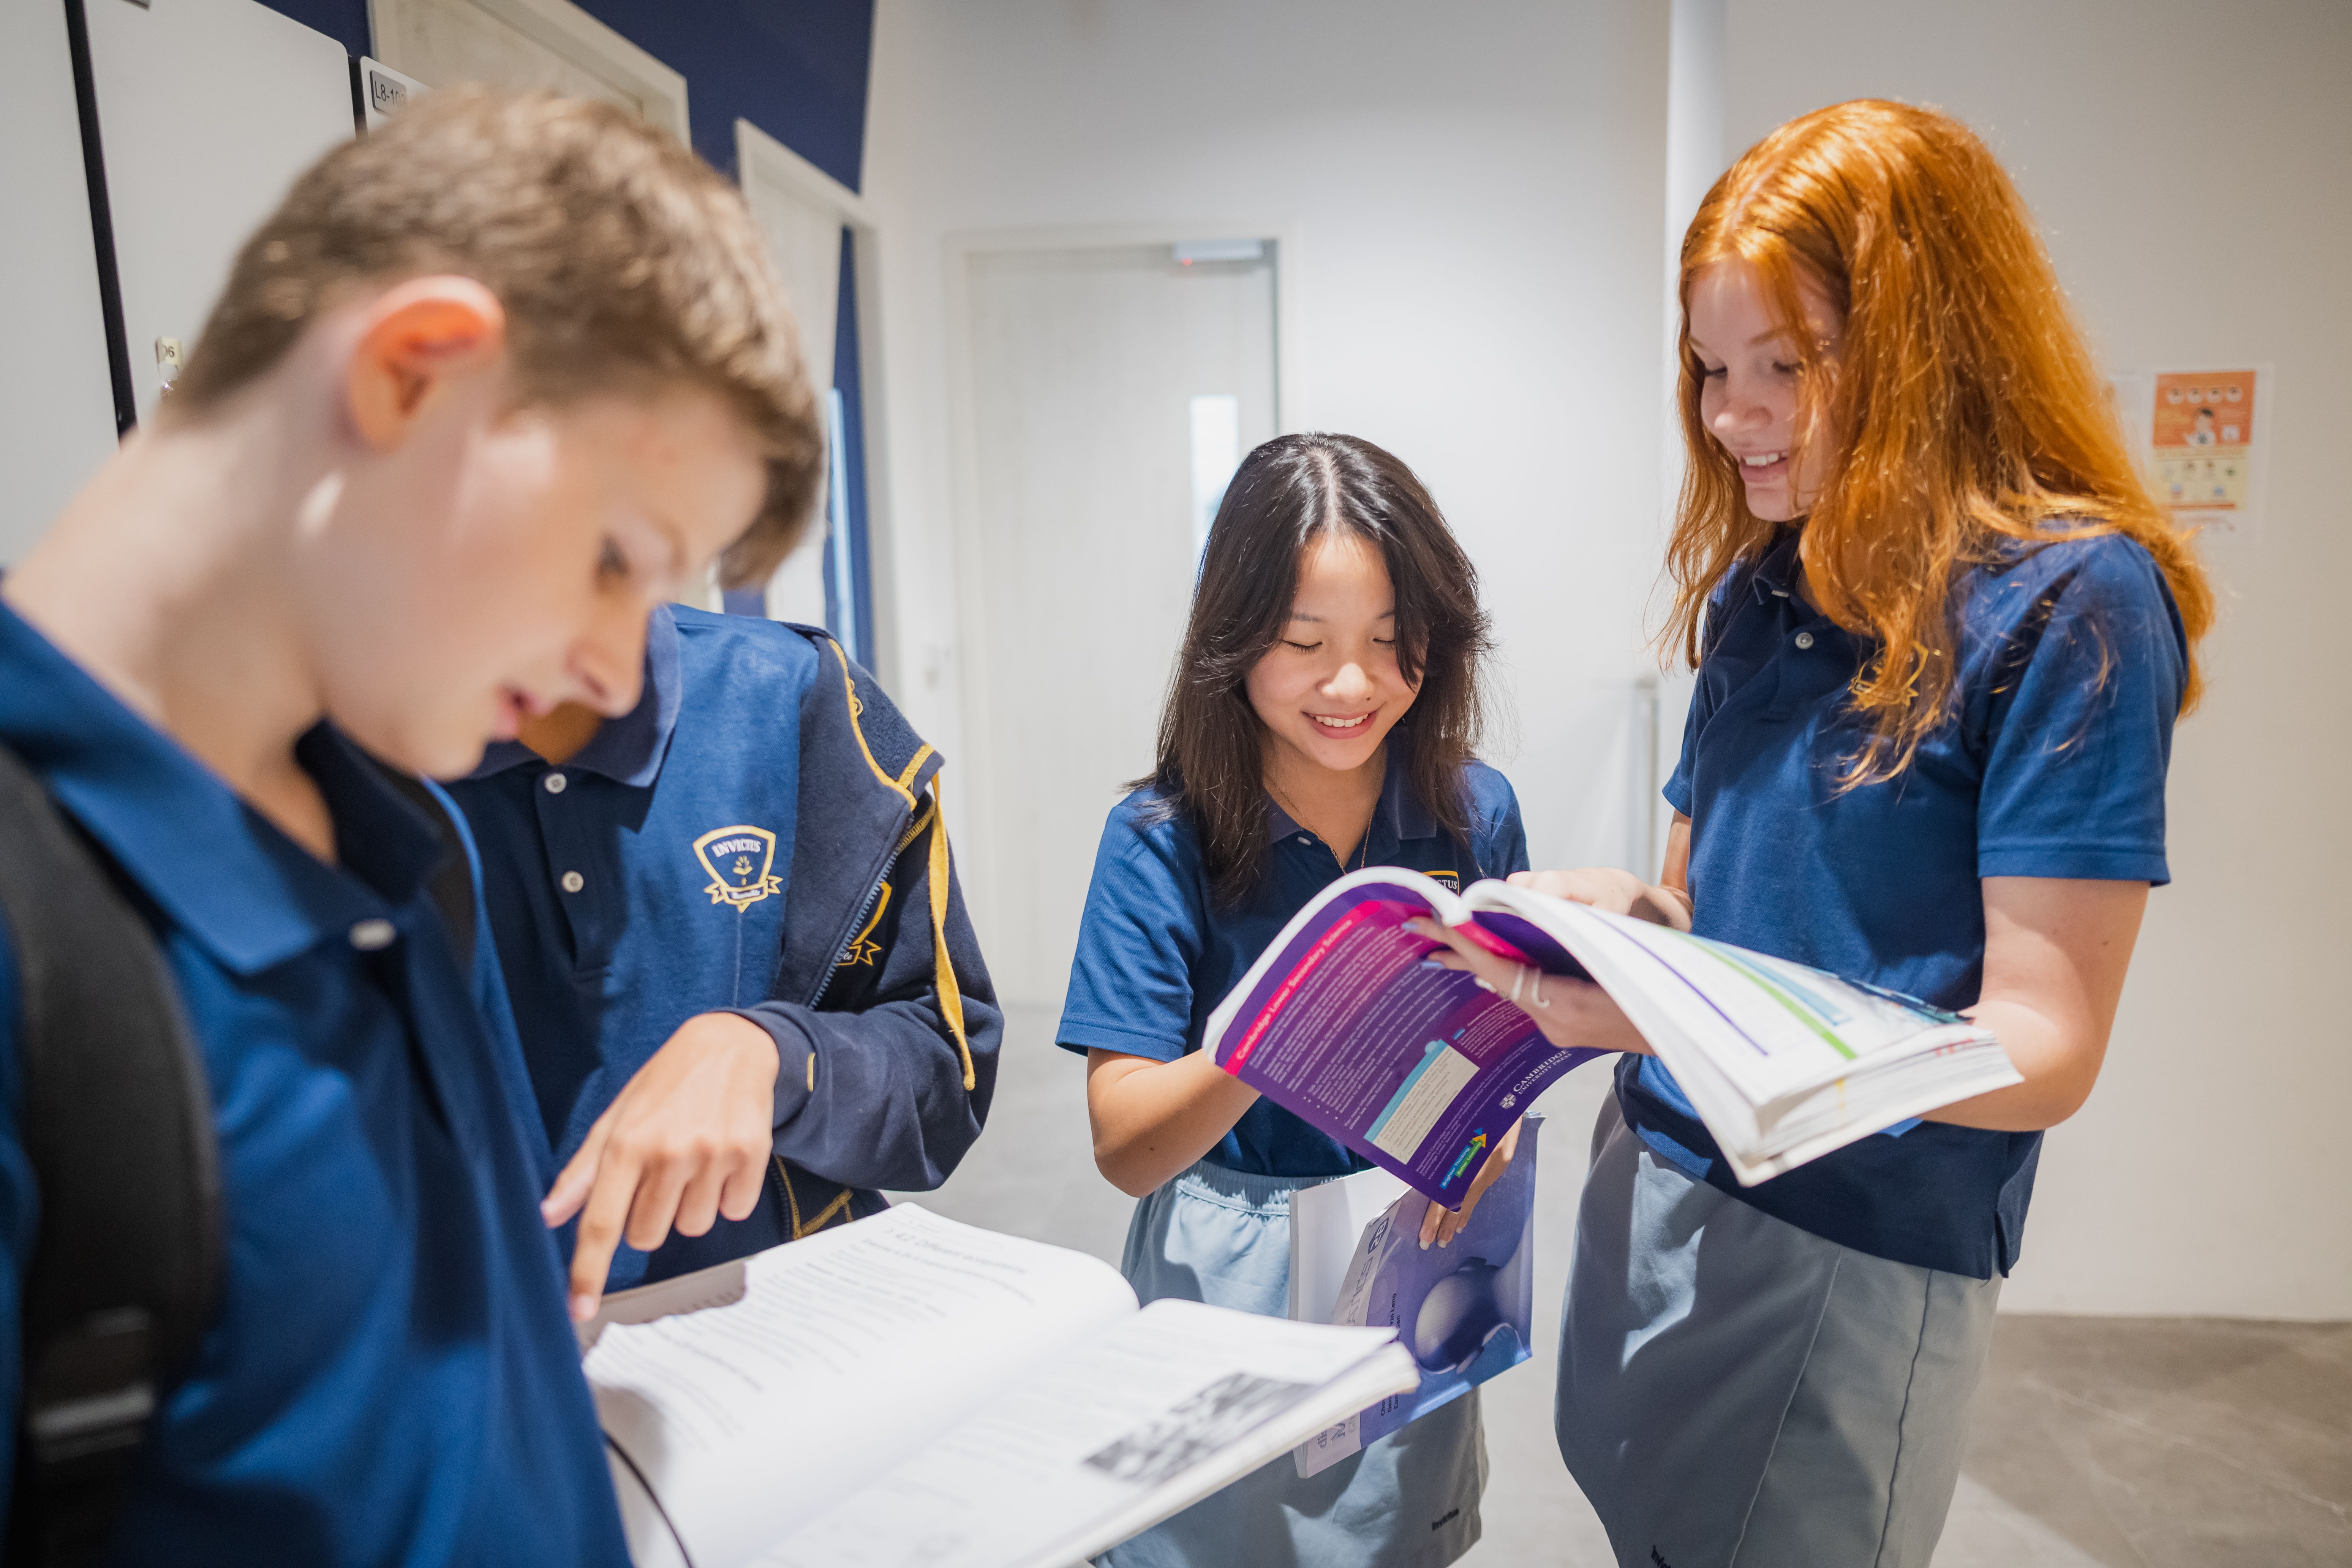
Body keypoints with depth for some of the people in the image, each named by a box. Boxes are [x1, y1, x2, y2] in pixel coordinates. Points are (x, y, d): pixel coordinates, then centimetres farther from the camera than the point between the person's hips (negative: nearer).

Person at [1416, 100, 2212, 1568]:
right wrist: (1620, 909, -9)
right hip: (1653, 1176, 6)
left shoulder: (2067, 602, -15)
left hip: (1852, 1254, -6)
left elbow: (2043, 1050, -18)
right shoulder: (1759, 587, 6)